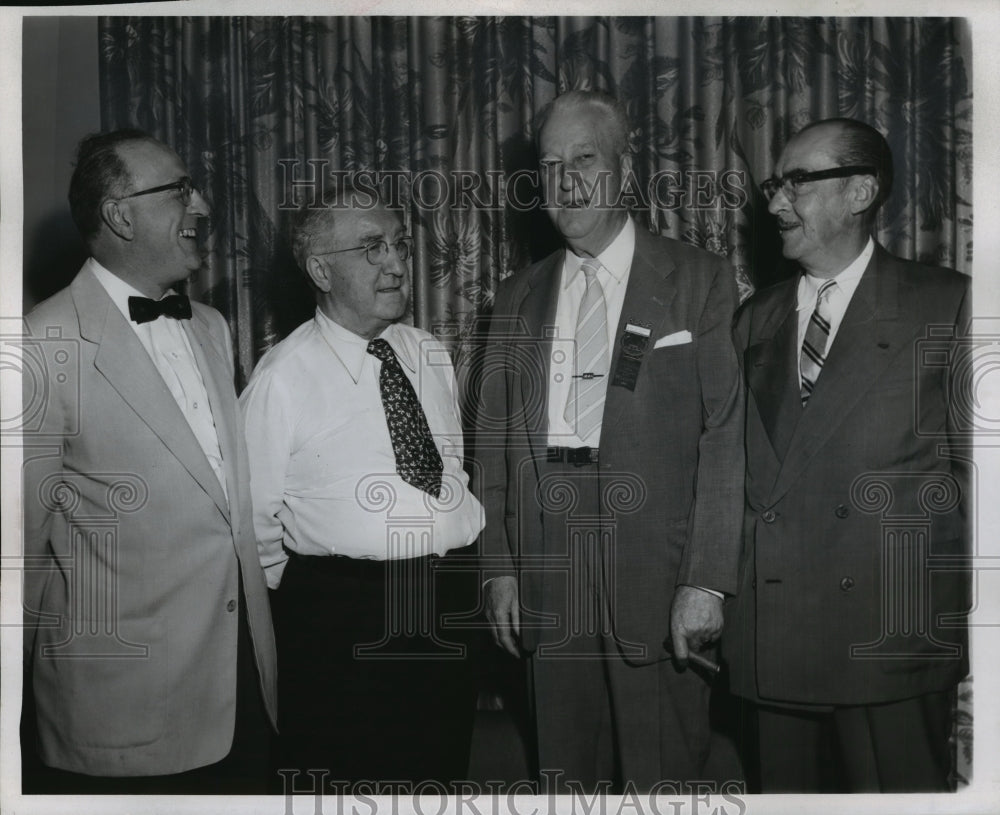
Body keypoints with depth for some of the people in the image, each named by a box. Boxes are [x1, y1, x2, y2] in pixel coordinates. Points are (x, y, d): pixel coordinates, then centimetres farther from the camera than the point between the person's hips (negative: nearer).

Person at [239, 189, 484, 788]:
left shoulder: (432, 355, 8)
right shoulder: (283, 378, -10)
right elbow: (255, 517, -5)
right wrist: (308, 602, 2)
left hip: (453, 605, 5)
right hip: (341, 623, -5)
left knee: (445, 770, 17)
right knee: (339, 784, 7)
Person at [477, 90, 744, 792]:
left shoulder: (698, 280, 0)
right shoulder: (520, 297, 13)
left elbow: (727, 437, -6)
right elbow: (497, 440, 12)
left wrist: (707, 580, -12)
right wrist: (500, 568, 6)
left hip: (657, 572, -4)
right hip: (549, 580, 4)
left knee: (661, 777, 2)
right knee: (568, 773, 12)